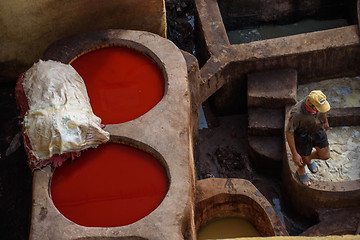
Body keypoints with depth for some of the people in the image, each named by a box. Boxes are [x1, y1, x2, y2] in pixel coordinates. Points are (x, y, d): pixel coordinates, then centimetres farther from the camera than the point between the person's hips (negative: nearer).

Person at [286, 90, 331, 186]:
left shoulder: (319, 97, -29)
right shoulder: (297, 113, -44)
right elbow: (289, 132, -28)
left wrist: (325, 121, 17)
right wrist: (294, 154, -22)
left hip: (317, 129, 5)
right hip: (302, 134, -5)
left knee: (325, 156, 15)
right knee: (305, 158, 18)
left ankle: (309, 158, 49)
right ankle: (301, 171, 55)